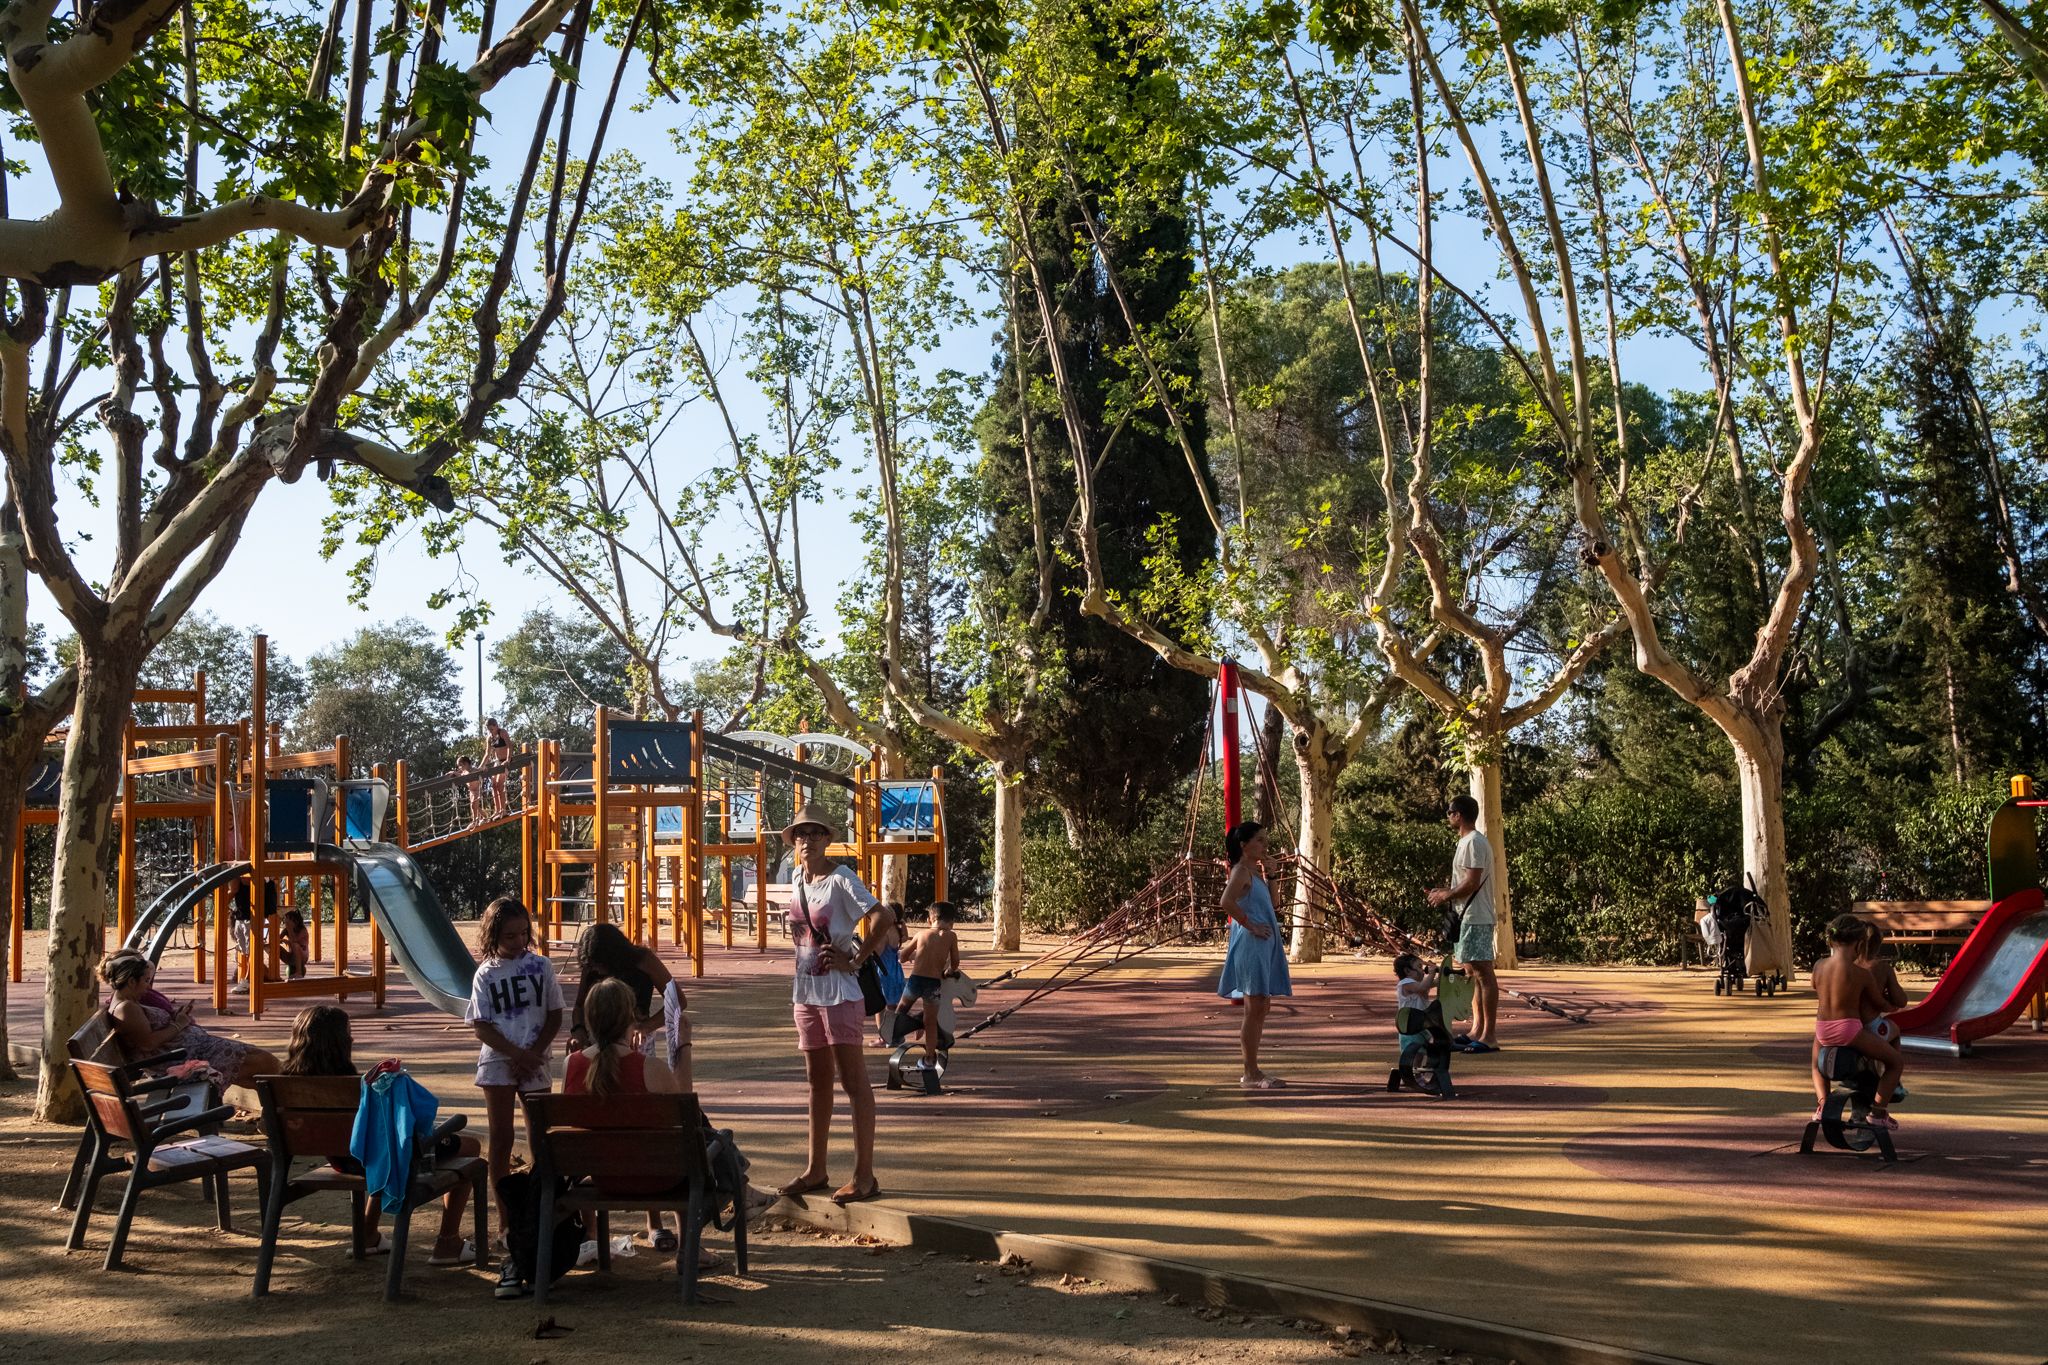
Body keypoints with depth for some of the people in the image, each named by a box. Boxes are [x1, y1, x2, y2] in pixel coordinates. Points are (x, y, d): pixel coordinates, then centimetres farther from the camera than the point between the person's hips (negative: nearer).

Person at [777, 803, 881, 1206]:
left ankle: (864, 1175, 0)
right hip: (805, 991, 8)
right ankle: (815, 1169, 24)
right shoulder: (795, 879, 9)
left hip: (839, 992, -8)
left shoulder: (840, 879, -13)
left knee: (853, 1082, -4)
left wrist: (853, 961, -18)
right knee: (817, 1081, 15)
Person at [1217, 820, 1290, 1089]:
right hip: (1250, 945, -10)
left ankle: (1254, 1071, 18)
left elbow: (1269, 903, 23)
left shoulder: (1255, 871, 16)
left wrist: (1270, 874, 11)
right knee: (1255, 1008, -8)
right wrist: (1250, 925, -20)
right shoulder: (1241, 870, -12)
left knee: (1261, 1008, 12)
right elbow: (1227, 902, -28)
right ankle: (1250, 1074, -4)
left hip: (1265, 945, 10)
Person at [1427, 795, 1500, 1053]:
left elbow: (1472, 883, -21)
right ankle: (1477, 1031, 19)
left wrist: (1446, 896, -10)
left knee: (1483, 974, -9)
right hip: (1468, 918, 11)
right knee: (1475, 974, 13)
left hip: (1476, 918, -11)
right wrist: (1446, 891, 14)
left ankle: (1488, 1037, -9)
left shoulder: (1474, 843, -15)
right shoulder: (1468, 841, 17)